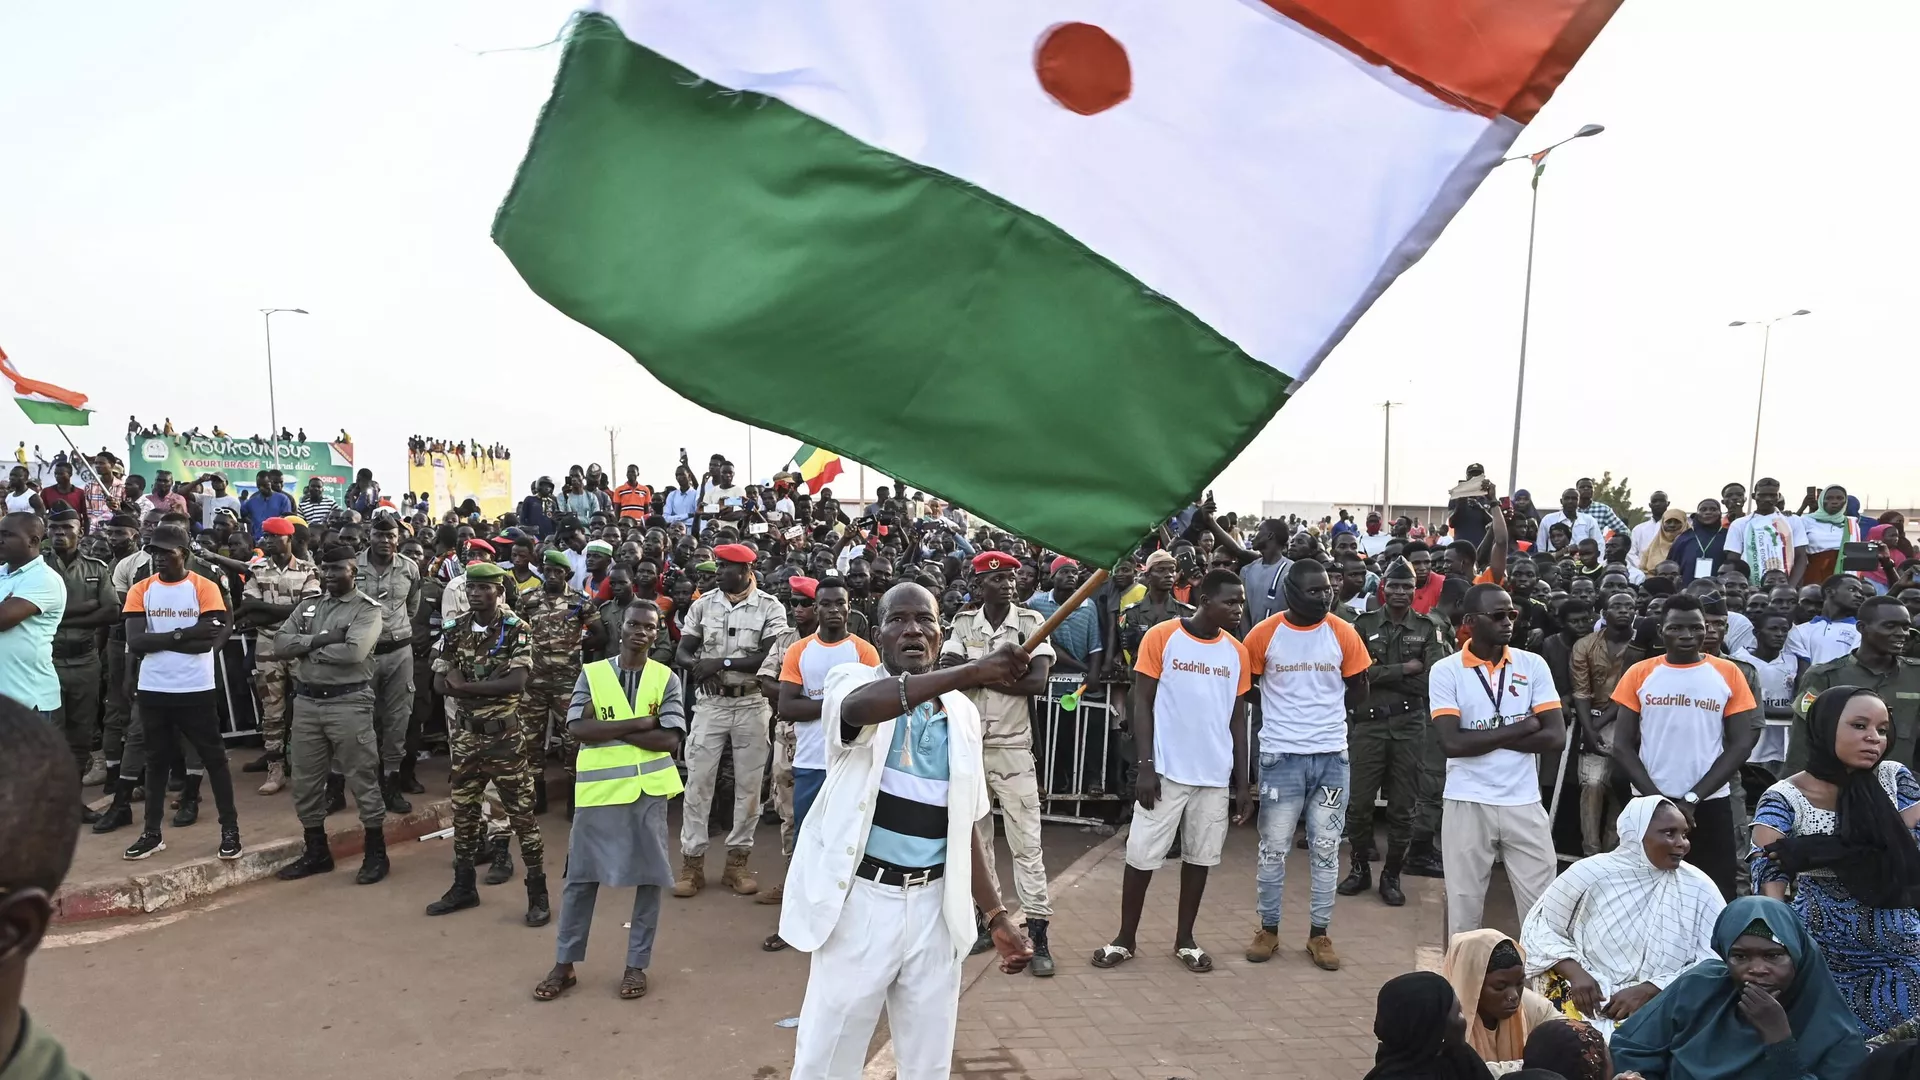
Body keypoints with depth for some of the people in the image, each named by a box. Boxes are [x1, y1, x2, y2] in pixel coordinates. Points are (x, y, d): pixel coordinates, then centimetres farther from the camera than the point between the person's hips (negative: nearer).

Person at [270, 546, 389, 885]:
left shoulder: (368, 609, -6)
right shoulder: (308, 605, 12)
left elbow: (353, 652, -21)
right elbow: (280, 644, 1)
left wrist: (307, 648, -9)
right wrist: (320, 639, -13)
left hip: (349, 703, -6)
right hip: (306, 701, 6)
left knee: (362, 779, 1)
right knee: (305, 781, 12)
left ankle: (376, 853, 12)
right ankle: (316, 851, 27)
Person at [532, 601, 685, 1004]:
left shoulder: (666, 679, 0)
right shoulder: (591, 673, 1)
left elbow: (670, 740, -10)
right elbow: (579, 730, -11)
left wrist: (608, 728, -14)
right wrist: (639, 722, -16)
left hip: (648, 788, 0)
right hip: (599, 788, 0)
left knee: (648, 877, 5)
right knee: (581, 876, 8)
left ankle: (637, 965, 19)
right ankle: (564, 965, 22)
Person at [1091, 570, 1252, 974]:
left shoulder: (1237, 653, 6)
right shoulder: (1161, 637, -6)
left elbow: (1237, 720, 10)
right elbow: (1143, 705, -5)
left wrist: (1243, 782, 7)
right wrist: (1146, 766, -12)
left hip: (1215, 776, 4)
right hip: (1166, 771, -3)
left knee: (1200, 857, 10)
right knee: (1142, 855, 3)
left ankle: (1185, 939, 24)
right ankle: (1126, 937, 18)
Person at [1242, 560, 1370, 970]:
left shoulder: (1343, 633, -1)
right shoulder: (1265, 633, -6)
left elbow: (1358, 689, 10)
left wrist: (1324, 712, 11)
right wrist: (1283, 713, 7)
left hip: (1332, 756, 2)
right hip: (1281, 756, -2)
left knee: (1326, 850, 9)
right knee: (1273, 849, 6)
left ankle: (1319, 933, 21)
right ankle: (1268, 929, 20)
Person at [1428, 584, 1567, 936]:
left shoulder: (1533, 665, 1)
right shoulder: (1446, 670, -6)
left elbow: (1555, 738, -6)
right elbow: (1453, 743, -16)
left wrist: (1485, 737, -11)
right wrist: (1521, 727, -10)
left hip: (1524, 804, 2)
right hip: (1468, 805, -2)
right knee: (1463, 907, 10)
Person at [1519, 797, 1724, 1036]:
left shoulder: (1700, 889, -1)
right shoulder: (1589, 873, -4)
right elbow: (1539, 927, 4)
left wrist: (1647, 991, -16)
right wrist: (1575, 972, -13)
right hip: (1585, 999, -1)